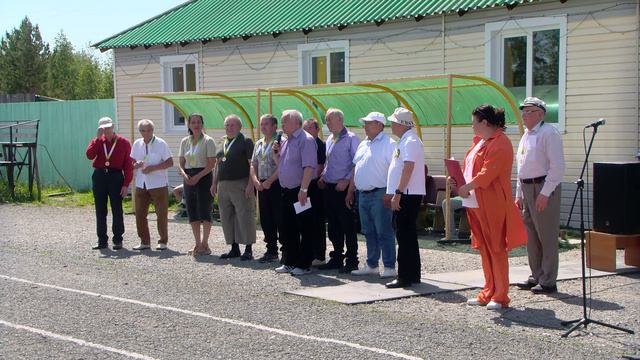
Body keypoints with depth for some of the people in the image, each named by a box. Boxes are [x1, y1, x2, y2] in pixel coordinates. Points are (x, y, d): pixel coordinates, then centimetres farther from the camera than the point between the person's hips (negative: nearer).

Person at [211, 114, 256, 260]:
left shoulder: (245, 142, -4)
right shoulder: (223, 143, 16)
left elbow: (252, 164, -10)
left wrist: (250, 184, -18)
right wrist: (214, 183, 16)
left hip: (240, 185, -7)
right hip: (223, 185, 7)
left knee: (244, 216, -5)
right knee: (227, 218, 9)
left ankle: (248, 249, 0)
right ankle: (234, 248, 18)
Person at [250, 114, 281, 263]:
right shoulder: (258, 144, 16)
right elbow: (253, 165, 17)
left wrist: (269, 181, -16)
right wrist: (255, 181, 0)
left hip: (276, 184, -7)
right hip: (262, 186, 7)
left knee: (279, 218, -6)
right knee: (265, 218, 9)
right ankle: (271, 250, 19)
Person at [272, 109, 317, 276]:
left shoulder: (305, 140, -12)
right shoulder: (286, 141, 16)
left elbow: (309, 167, -21)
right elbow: (280, 165, 26)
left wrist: (303, 189, -25)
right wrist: (276, 153, 7)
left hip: (300, 192, -9)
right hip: (287, 192, 9)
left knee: (304, 230, -1)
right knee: (287, 229, 13)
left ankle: (304, 265, 3)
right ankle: (289, 262, 23)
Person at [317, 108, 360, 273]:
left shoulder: (350, 138, -9)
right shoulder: (329, 139, 15)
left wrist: (346, 181, -18)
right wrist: (323, 177, 11)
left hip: (343, 188, -8)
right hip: (329, 188, 8)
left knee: (347, 225, -3)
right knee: (333, 225, 12)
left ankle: (351, 260, 3)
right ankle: (337, 258, 21)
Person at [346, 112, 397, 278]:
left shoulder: (388, 144, -9)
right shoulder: (363, 145, 17)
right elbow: (355, 169, 22)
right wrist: (350, 192, 20)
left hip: (379, 194, -8)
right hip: (363, 194, 8)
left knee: (384, 232, -5)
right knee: (369, 232, 13)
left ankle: (390, 267, 0)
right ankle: (371, 265, 21)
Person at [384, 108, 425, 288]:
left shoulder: (410, 141, -15)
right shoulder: (404, 141, 18)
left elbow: (408, 169, -24)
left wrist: (398, 193, -25)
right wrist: (394, 193, 20)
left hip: (408, 195, -10)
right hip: (404, 195, 10)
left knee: (405, 236, -7)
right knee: (408, 236, 14)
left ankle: (405, 277, -3)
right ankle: (412, 275, 21)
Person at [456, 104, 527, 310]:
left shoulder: (500, 144, -14)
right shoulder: (480, 140, 16)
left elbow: (486, 174, -22)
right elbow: (470, 168, 19)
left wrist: (467, 187, -16)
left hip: (492, 206, -9)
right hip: (476, 204, 9)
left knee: (496, 249, -3)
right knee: (484, 250, 13)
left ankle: (500, 297, 4)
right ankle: (488, 293, 21)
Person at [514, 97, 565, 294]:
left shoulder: (548, 133, -11)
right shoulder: (526, 135, 17)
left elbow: (557, 167, -17)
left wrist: (545, 193, -20)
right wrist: (519, 195, 19)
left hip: (544, 189, -9)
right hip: (527, 189, 9)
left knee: (547, 237, -4)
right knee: (531, 236, 14)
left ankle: (548, 282, 2)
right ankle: (536, 276, 25)